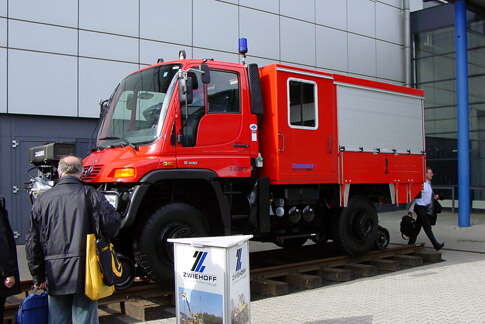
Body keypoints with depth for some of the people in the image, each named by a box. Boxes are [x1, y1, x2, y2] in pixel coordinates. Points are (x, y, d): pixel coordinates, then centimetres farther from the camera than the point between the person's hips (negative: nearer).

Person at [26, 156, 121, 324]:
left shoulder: (43, 199, 7)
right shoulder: (90, 194, -4)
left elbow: (33, 242, 9)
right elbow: (112, 222, -15)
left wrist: (38, 276, 17)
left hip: (54, 274, 3)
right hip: (84, 272, -3)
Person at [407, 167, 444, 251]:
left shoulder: (429, 183, 12)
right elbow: (415, 196, -15)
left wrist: (434, 196, 4)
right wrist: (410, 210, -16)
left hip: (426, 208, 9)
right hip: (420, 207, -9)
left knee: (418, 226, 13)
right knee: (427, 227, -7)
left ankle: (411, 243, 20)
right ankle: (436, 244, -8)